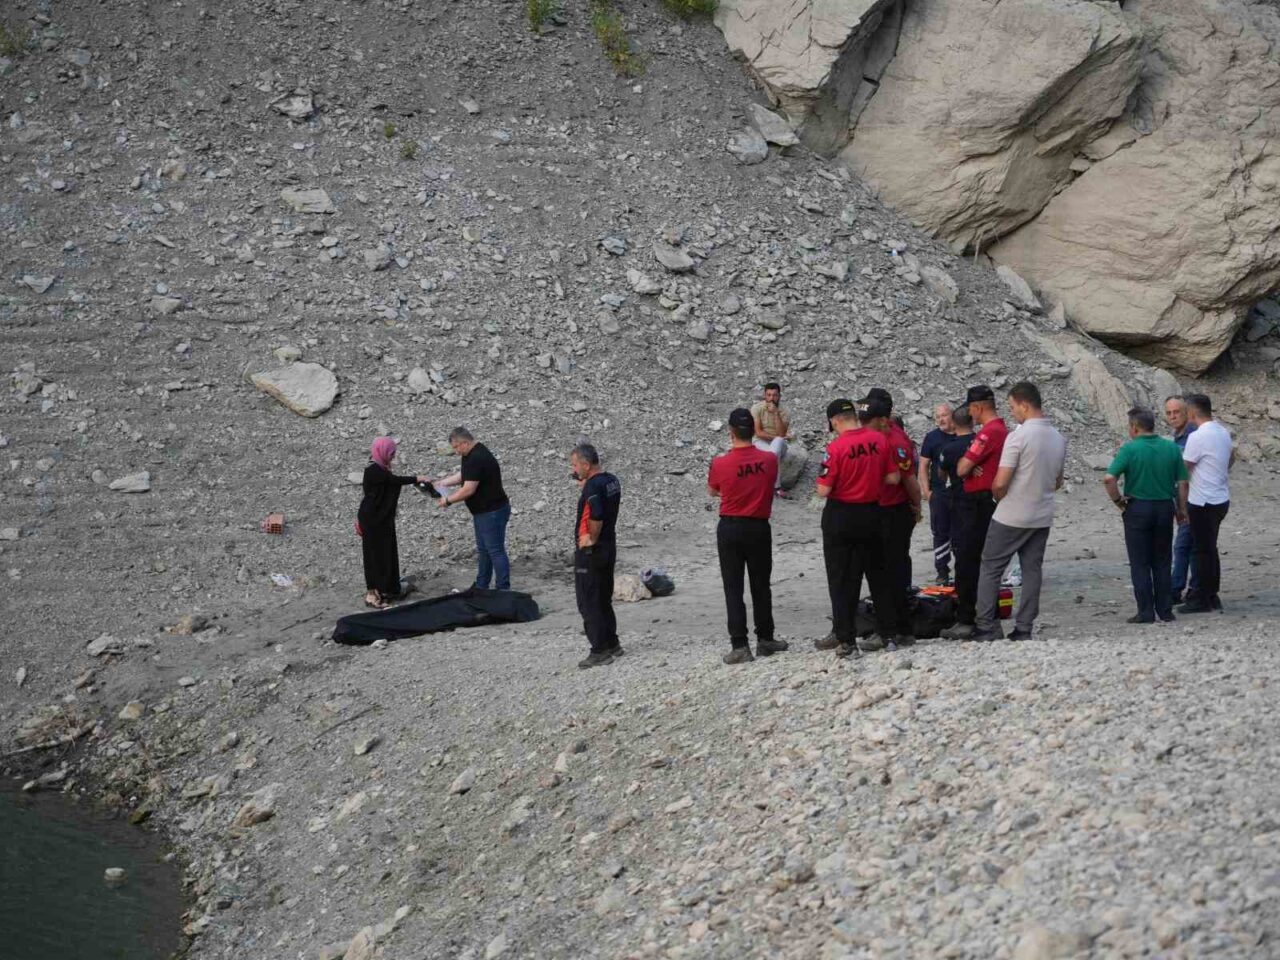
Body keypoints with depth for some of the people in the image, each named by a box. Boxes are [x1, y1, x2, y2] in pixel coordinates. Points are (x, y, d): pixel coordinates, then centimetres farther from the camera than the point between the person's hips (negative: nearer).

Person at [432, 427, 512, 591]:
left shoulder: (477, 459, -24)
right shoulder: (473, 454, 10)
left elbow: (468, 490, -25)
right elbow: (462, 475, 23)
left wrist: (448, 500, -12)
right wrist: (440, 483, 14)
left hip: (492, 512, -11)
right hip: (483, 512, 11)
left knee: (496, 551, -6)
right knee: (483, 551, 17)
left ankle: (503, 591, -3)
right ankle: (481, 587, 26)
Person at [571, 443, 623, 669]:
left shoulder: (593, 486, -22)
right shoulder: (612, 481, 7)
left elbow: (596, 517, -30)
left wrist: (591, 539, -15)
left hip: (590, 551, -9)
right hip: (609, 546, 9)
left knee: (588, 603, -1)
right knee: (604, 600, 20)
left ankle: (599, 651, 0)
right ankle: (612, 644, 27)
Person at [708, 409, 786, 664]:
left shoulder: (720, 464, -13)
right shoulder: (769, 460, -7)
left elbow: (712, 491, 8)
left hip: (730, 529, -2)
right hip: (759, 528, 2)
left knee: (733, 588, 2)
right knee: (761, 586, 14)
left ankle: (740, 646, -3)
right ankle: (765, 640, 23)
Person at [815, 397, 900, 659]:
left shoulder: (835, 448, -19)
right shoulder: (879, 440, -5)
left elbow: (824, 490, -18)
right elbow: (893, 478, 0)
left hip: (840, 516, -4)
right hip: (871, 514, 4)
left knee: (841, 579, 4)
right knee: (876, 573, 17)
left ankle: (846, 639, 3)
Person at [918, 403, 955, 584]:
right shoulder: (932, 437, 2)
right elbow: (923, 465, 3)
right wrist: (926, 490, -6)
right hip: (939, 493, -1)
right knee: (941, 533, 2)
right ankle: (942, 573, 7)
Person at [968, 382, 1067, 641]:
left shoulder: (1018, 436, -18)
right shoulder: (1059, 438, 6)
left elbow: (1000, 483, -18)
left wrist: (998, 498, 1)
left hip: (1011, 517, -6)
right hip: (1042, 517, 6)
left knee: (990, 569, 4)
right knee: (1032, 571, 9)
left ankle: (986, 626, 2)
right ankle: (1023, 629, 9)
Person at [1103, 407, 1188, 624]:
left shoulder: (1130, 449, -10)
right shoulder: (1172, 448, 1)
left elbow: (1109, 479, -20)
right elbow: (1182, 484, 2)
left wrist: (1118, 501, -7)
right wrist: (1181, 511, 11)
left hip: (1137, 509, -4)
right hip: (1165, 508, 4)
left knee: (1140, 564, 4)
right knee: (1162, 563, 13)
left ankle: (1146, 612, 2)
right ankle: (1165, 610, 13)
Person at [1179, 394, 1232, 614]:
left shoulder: (1198, 437, -20)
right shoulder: (1223, 432, 7)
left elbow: (1182, 470, -14)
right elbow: (1231, 457, 26)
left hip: (1203, 502, -8)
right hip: (1221, 499, 8)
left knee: (1203, 550, -1)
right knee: (1210, 548, 16)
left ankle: (1203, 600, 4)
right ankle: (1211, 595, 22)